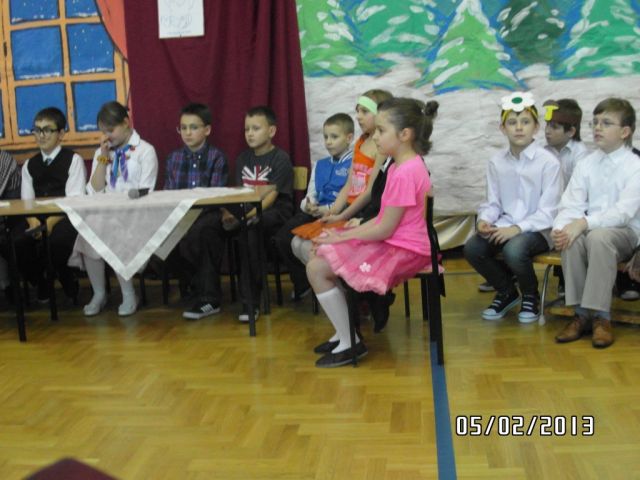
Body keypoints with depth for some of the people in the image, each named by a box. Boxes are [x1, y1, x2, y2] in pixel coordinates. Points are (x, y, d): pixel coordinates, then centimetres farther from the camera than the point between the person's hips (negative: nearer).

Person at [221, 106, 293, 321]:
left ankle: (250, 300, -28)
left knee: (248, 229, -36)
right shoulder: (243, 158, 17)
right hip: (247, 213, 6)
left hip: (275, 213, -6)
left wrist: (250, 214, -29)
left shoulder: (280, 158, -3)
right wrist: (228, 211, -13)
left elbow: (272, 195, -15)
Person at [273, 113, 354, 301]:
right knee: (283, 238, -14)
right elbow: (310, 195, 18)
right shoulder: (320, 165, 24)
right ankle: (302, 282, 9)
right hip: (314, 213, 7)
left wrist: (328, 210, -21)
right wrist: (308, 205, -6)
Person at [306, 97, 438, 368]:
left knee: (318, 269, -13)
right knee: (319, 258, 12)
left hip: (401, 251, -11)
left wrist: (342, 237, -10)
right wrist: (345, 233, 4)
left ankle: (350, 343, -4)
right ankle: (344, 332, 17)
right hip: (392, 243, 11)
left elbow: (385, 229, -21)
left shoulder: (405, 173, -21)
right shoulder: (401, 166, 12)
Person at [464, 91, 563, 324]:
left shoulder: (548, 162, -9)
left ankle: (530, 296, 1)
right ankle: (506, 292, 10)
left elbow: (547, 212, -12)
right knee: (472, 248, -20)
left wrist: (517, 228, -23)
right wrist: (485, 220, -11)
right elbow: (493, 202, 11)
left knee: (514, 250, -35)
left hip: (537, 229, -5)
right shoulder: (496, 162, 5)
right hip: (504, 226, 5)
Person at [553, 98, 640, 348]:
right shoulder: (585, 165, 10)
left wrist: (584, 223, -29)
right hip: (588, 229, 4)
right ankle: (581, 314, -20)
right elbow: (571, 206, 2)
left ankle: (600, 316, -28)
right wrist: (560, 228, -21)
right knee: (572, 239, -31)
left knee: (598, 236, -37)